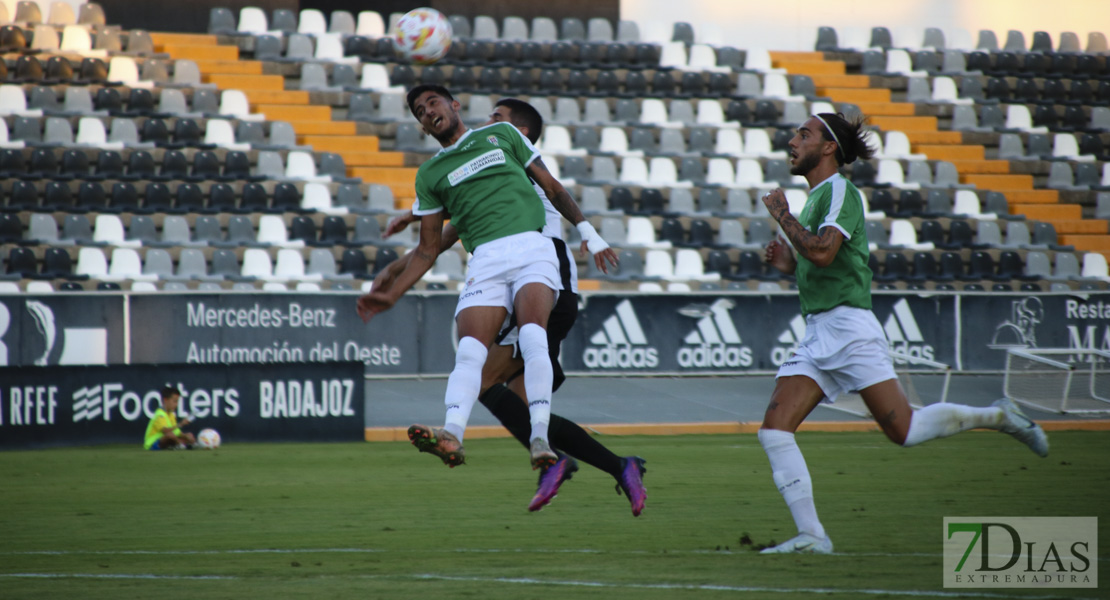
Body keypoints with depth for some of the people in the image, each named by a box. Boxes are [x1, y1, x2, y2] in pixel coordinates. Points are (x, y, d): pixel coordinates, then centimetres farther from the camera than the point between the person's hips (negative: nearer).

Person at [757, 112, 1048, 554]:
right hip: (816, 334, 9)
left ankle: (995, 417, 12)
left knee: (903, 430, -10)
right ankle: (810, 535, -8)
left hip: (848, 327, -9)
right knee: (773, 429, -7)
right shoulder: (816, 197, 20)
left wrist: (781, 214, -12)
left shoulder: (839, 191, -8)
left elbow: (822, 252, -25)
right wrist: (789, 265, 11)